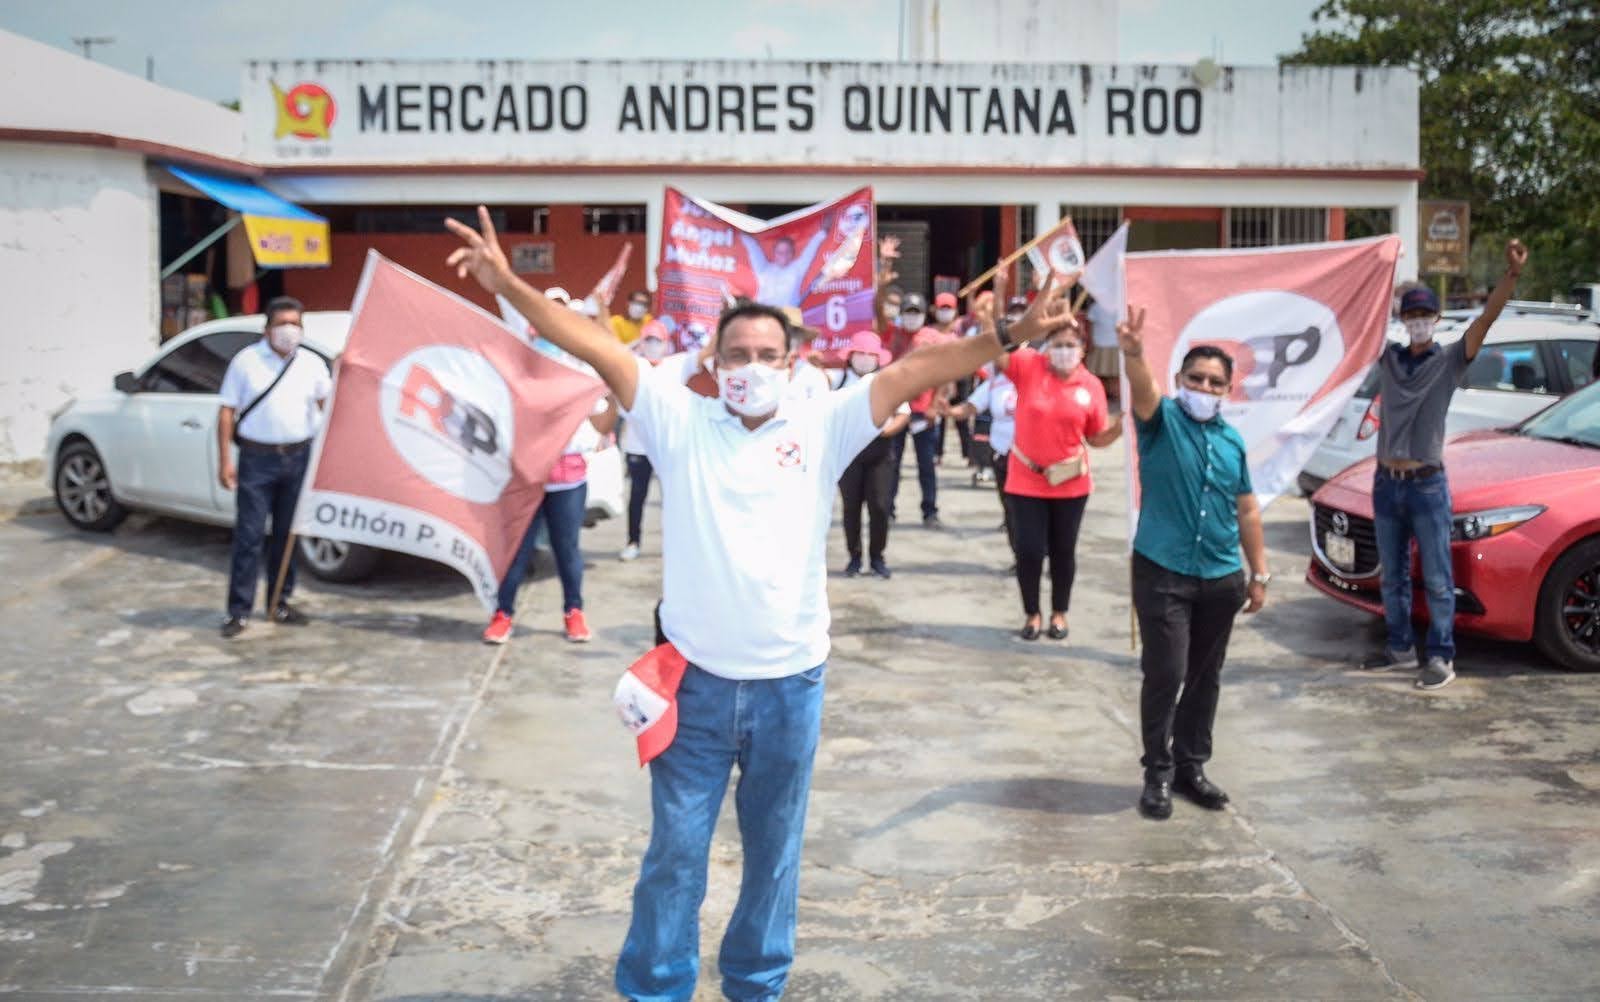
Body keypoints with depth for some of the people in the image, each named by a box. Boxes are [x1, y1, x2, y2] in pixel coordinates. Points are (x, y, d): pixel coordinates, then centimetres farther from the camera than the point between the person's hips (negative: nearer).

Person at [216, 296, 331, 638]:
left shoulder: (312, 363, 7)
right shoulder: (246, 361, -1)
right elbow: (227, 412, -1)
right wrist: (225, 460, -6)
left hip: (299, 457, 3)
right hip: (257, 459, -3)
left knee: (288, 534, 11)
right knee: (249, 535, -4)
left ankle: (279, 602, 22)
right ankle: (239, 610, 1)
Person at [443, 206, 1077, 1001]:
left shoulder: (823, 427, 0)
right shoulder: (680, 421, -1)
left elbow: (913, 371, -8)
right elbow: (597, 348, -9)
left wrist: (1012, 338, -17)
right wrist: (508, 285, -19)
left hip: (790, 684, 1)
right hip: (696, 681, -1)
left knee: (773, 852, 17)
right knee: (675, 854, 10)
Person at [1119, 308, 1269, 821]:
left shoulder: (1233, 440, 10)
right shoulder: (1162, 420, -4)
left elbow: (1246, 510, 16)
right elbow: (1142, 390, -27)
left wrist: (1259, 573, 13)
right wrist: (1133, 352, -49)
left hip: (1221, 578, 5)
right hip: (1162, 572, -5)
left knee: (1205, 677, 12)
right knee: (1165, 674, -7)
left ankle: (1191, 766, 26)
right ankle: (1158, 773, 7)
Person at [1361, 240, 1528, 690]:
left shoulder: (1449, 361, -3)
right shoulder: (1387, 359, 7)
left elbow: (1487, 318, -16)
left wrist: (1512, 273, -29)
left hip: (1427, 484, -4)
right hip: (1386, 483, 4)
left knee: (1436, 578, 0)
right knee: (1392, 576, 14)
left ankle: (1441, 657, 7)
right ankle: (1400, 648, 26)